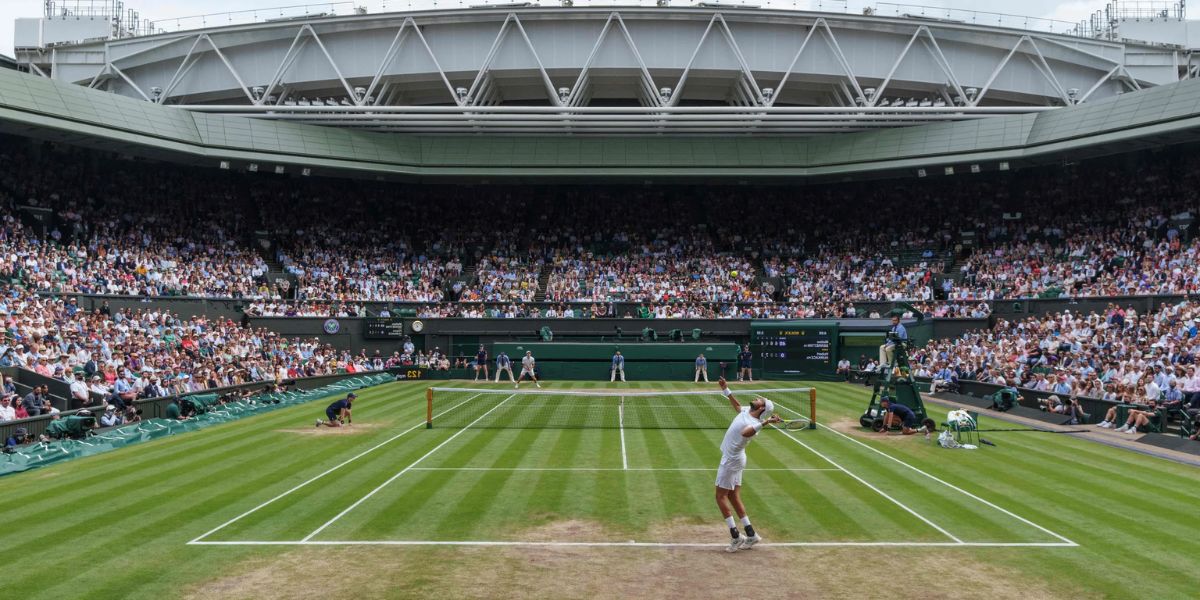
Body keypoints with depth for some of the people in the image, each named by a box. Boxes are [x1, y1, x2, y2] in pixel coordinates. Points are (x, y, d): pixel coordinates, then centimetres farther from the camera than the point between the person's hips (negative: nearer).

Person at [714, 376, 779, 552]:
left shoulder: (754, 424, -25)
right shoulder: (745, 411, 1)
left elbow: (745, 432, -49)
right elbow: (736, 405, 25)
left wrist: (764, 422, -57)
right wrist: (726, 390, 25)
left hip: (731, 460, -9)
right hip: (733, 459, 9)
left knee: (721, 496, -4)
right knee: (734, 497, 11)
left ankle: (735, 537, -4)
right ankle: (751, 535, 14)